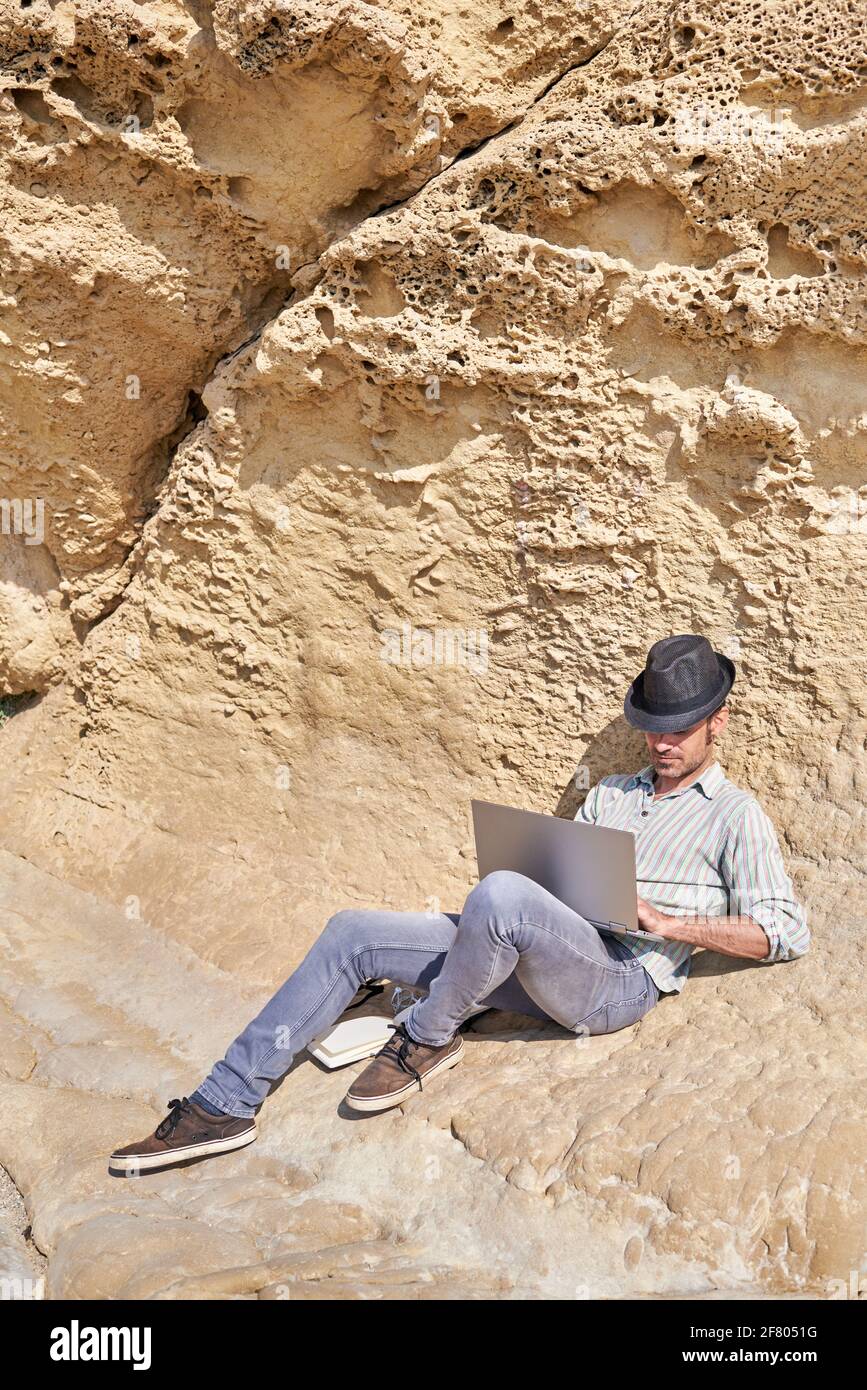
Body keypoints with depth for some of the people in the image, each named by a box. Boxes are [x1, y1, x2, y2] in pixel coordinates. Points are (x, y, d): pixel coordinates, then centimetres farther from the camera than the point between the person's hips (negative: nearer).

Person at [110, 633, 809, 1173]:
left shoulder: (735, 815, 7)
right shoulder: (610, 793, 27)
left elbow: (788, 932, -3)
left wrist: (665, 922, -11)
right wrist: (524, 886, 1)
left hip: (619, 979, -7)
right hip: (534, 967, 7)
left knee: (500, 893, -38)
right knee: (352, 933, -4)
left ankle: (428, 1039, -11)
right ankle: (225, 1104, -2)